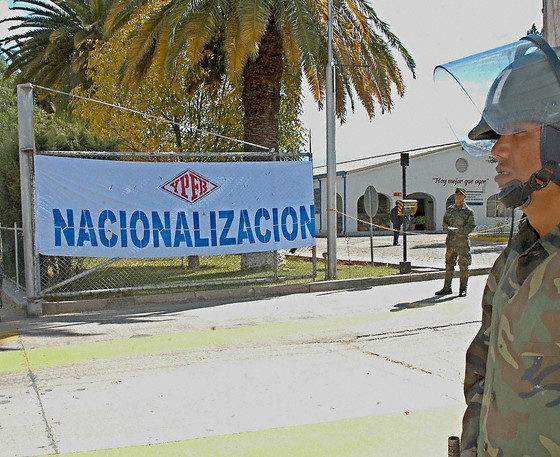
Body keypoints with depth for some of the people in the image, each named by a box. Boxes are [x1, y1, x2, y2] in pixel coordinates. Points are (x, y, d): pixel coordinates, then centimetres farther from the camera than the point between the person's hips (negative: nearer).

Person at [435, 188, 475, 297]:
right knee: (449, 265, 8)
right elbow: (445, 221, 21)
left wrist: (459, 230, -19)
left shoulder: (468, 211, -1)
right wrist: (446, 227, -2)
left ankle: (463, 289, 8)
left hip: (463, 242, -4)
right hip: (451, 241, 4)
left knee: (463, 266, -1)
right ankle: (447, 288, 15)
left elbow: (471, 226, -6)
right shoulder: (450, 210, 13)